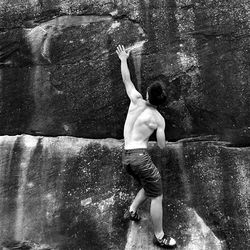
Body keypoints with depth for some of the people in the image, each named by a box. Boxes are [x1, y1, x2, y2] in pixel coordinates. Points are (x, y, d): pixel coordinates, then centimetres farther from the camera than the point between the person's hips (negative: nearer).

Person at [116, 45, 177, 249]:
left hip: (126, 156, 7)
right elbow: (162, 146, 0)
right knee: (157, 197, 3)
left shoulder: (137, 101, 3)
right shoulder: (159, 119, -5)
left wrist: (123, 59, 29)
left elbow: (127, 80, 15)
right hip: (140, 156, -7)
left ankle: (133, 209, 18)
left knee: (149, 186, 27)